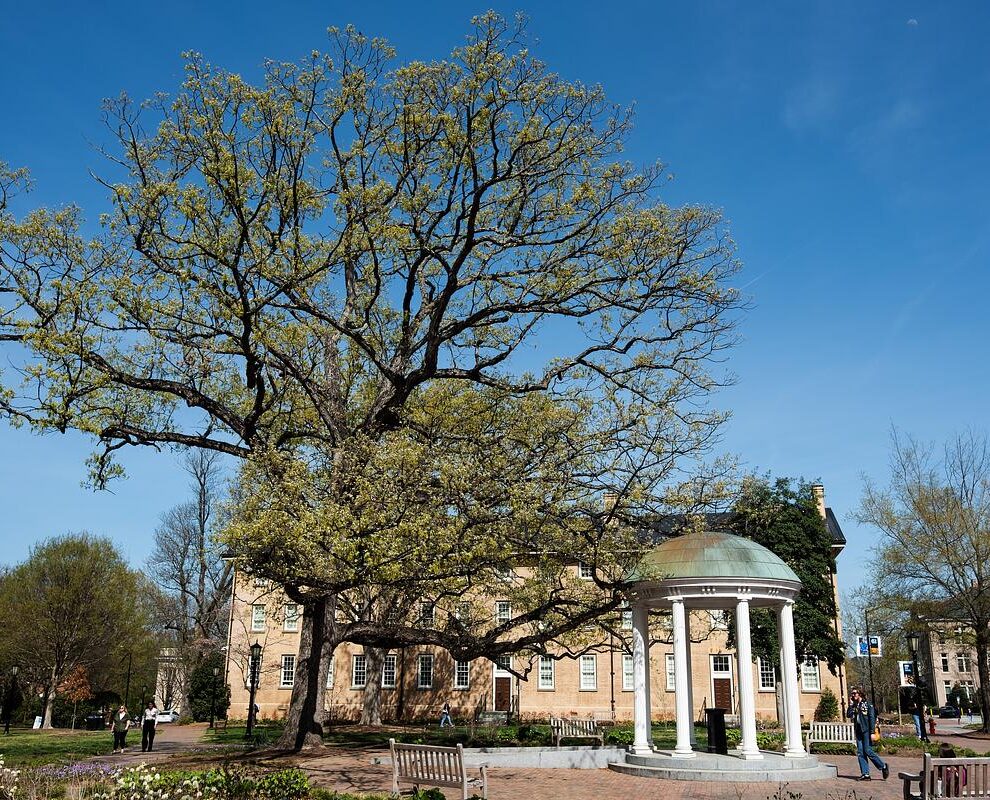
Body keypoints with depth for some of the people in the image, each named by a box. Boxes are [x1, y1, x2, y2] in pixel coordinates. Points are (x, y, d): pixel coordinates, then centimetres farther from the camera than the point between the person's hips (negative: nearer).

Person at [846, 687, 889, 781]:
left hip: (866, 731, -6)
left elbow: (872, 718, -8)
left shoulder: (867, 704, -4)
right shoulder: (854, 705, 13)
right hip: (858, 731, 6)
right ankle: (865, 774, 5)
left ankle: (883, 767, 8)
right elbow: (848, 715, 2)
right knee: (860, 753, 2)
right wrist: (851, 704, -3)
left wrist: (872, 732, -13)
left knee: (868, 751, -10)